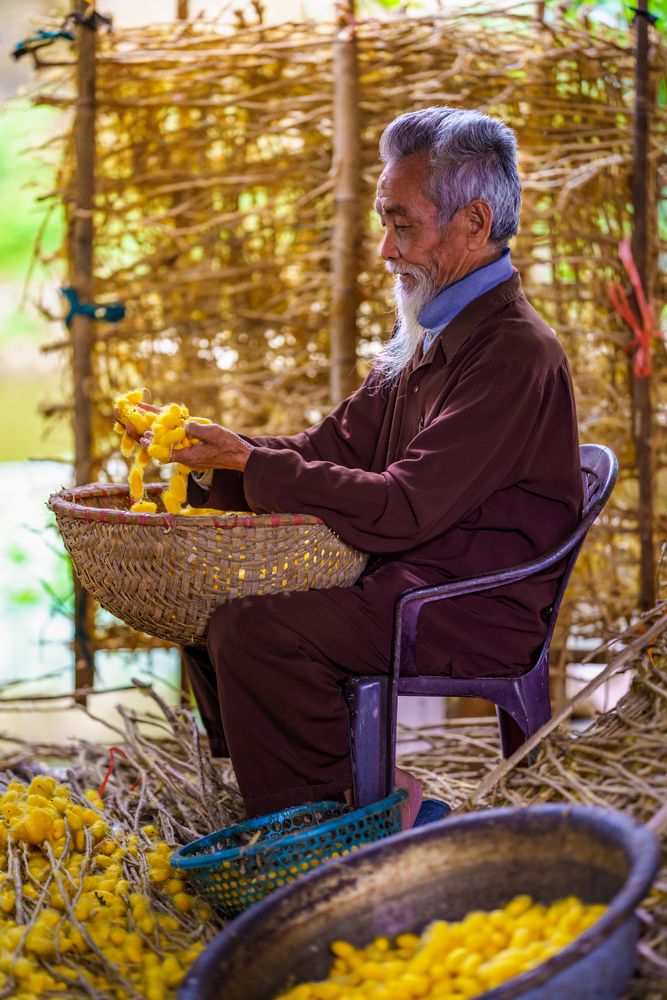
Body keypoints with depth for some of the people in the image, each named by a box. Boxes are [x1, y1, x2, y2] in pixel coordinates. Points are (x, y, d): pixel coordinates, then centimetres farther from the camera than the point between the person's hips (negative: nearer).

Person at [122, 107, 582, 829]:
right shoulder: (425, 339, 14)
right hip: (404, 579, 10)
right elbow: (334, 446, 12)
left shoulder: (515, 355, -18)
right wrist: (212, 451, -4)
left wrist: (249, 462, -19)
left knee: (253, 630, -25)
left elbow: (403, 510, -24)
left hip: (477, 611, -10)